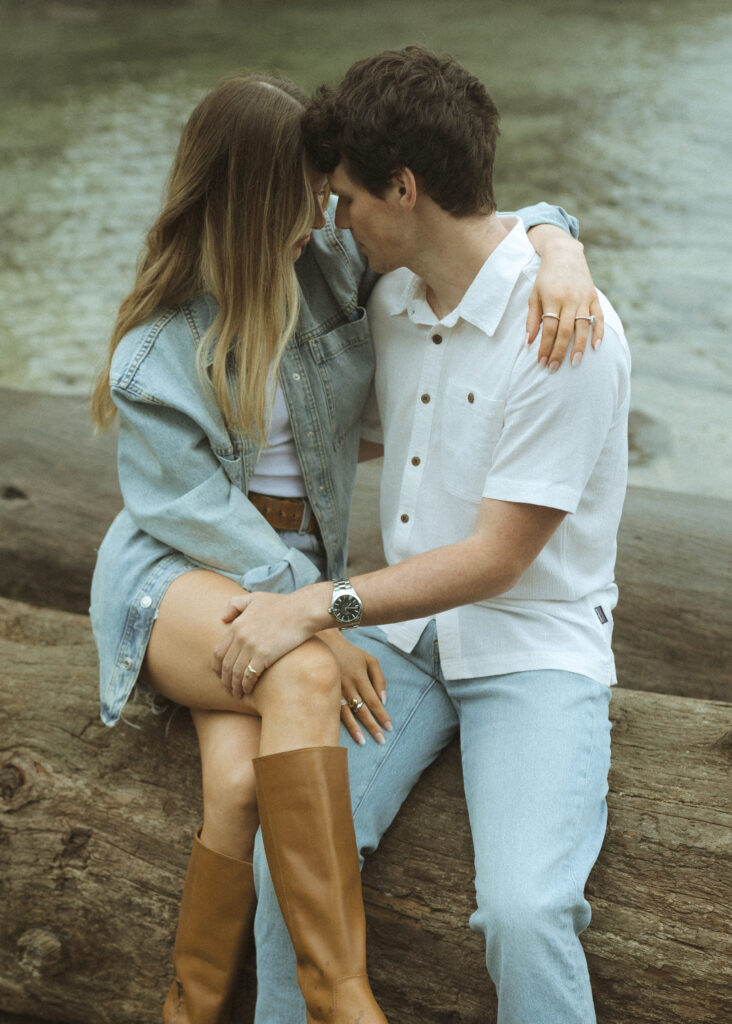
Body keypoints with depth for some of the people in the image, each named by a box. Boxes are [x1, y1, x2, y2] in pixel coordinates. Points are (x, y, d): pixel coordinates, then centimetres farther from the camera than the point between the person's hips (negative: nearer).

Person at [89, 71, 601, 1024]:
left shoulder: (334, 262, 3)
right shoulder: (160, 346, -7)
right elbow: (198, 510, -13)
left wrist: (557, 246, -18)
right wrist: (324, 626, -20)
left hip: (293, 568, 3)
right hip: (175, 576, -3)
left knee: (242, 778, -28)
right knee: (302, 675, -36)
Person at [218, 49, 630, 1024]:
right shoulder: (394, 300, 5)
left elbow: (495, 558, -18)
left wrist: (321, 605, -23)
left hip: (532, 642, -5)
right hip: (402, 627, 6)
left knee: (524, 911, -27)